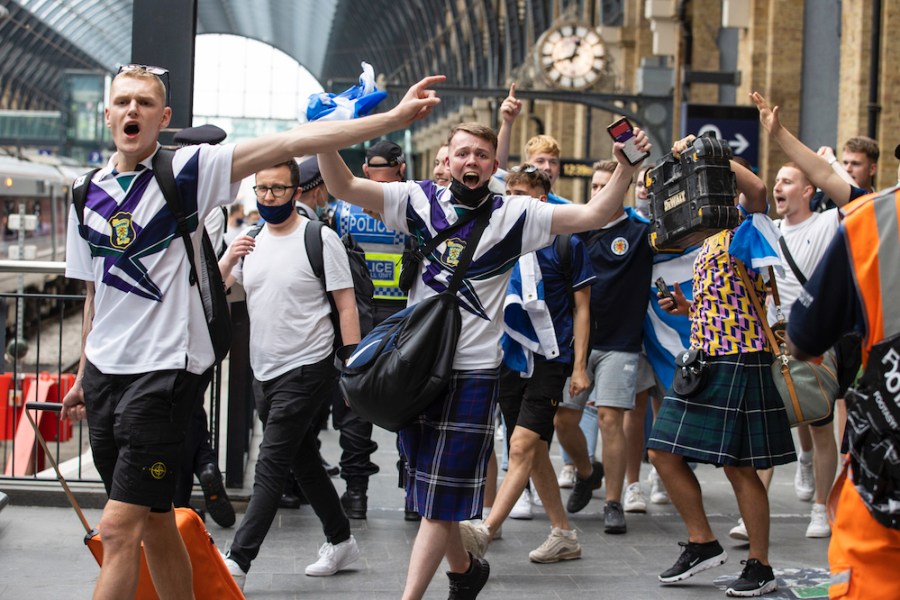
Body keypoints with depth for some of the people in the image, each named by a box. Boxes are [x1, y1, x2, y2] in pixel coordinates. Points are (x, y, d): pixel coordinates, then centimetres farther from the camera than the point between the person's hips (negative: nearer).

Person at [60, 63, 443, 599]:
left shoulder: (189, 170, -5)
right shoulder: (89, 193, 11)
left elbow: (291, 142, -14)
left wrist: (395, 117, -21)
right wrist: (83, 376, 24)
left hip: (165, 369, -5)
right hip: (105, 371, 6)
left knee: (119, 529, -10)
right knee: (154, 524, 12)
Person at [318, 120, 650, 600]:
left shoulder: (515, 215, -2)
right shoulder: (419, 200, 2)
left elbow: (592, 215, -6)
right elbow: (344, 187, -3)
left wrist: (626, 168, -20)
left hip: (473, 372, -3)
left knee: (442, 497, -1)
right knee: (423, 487, 16)